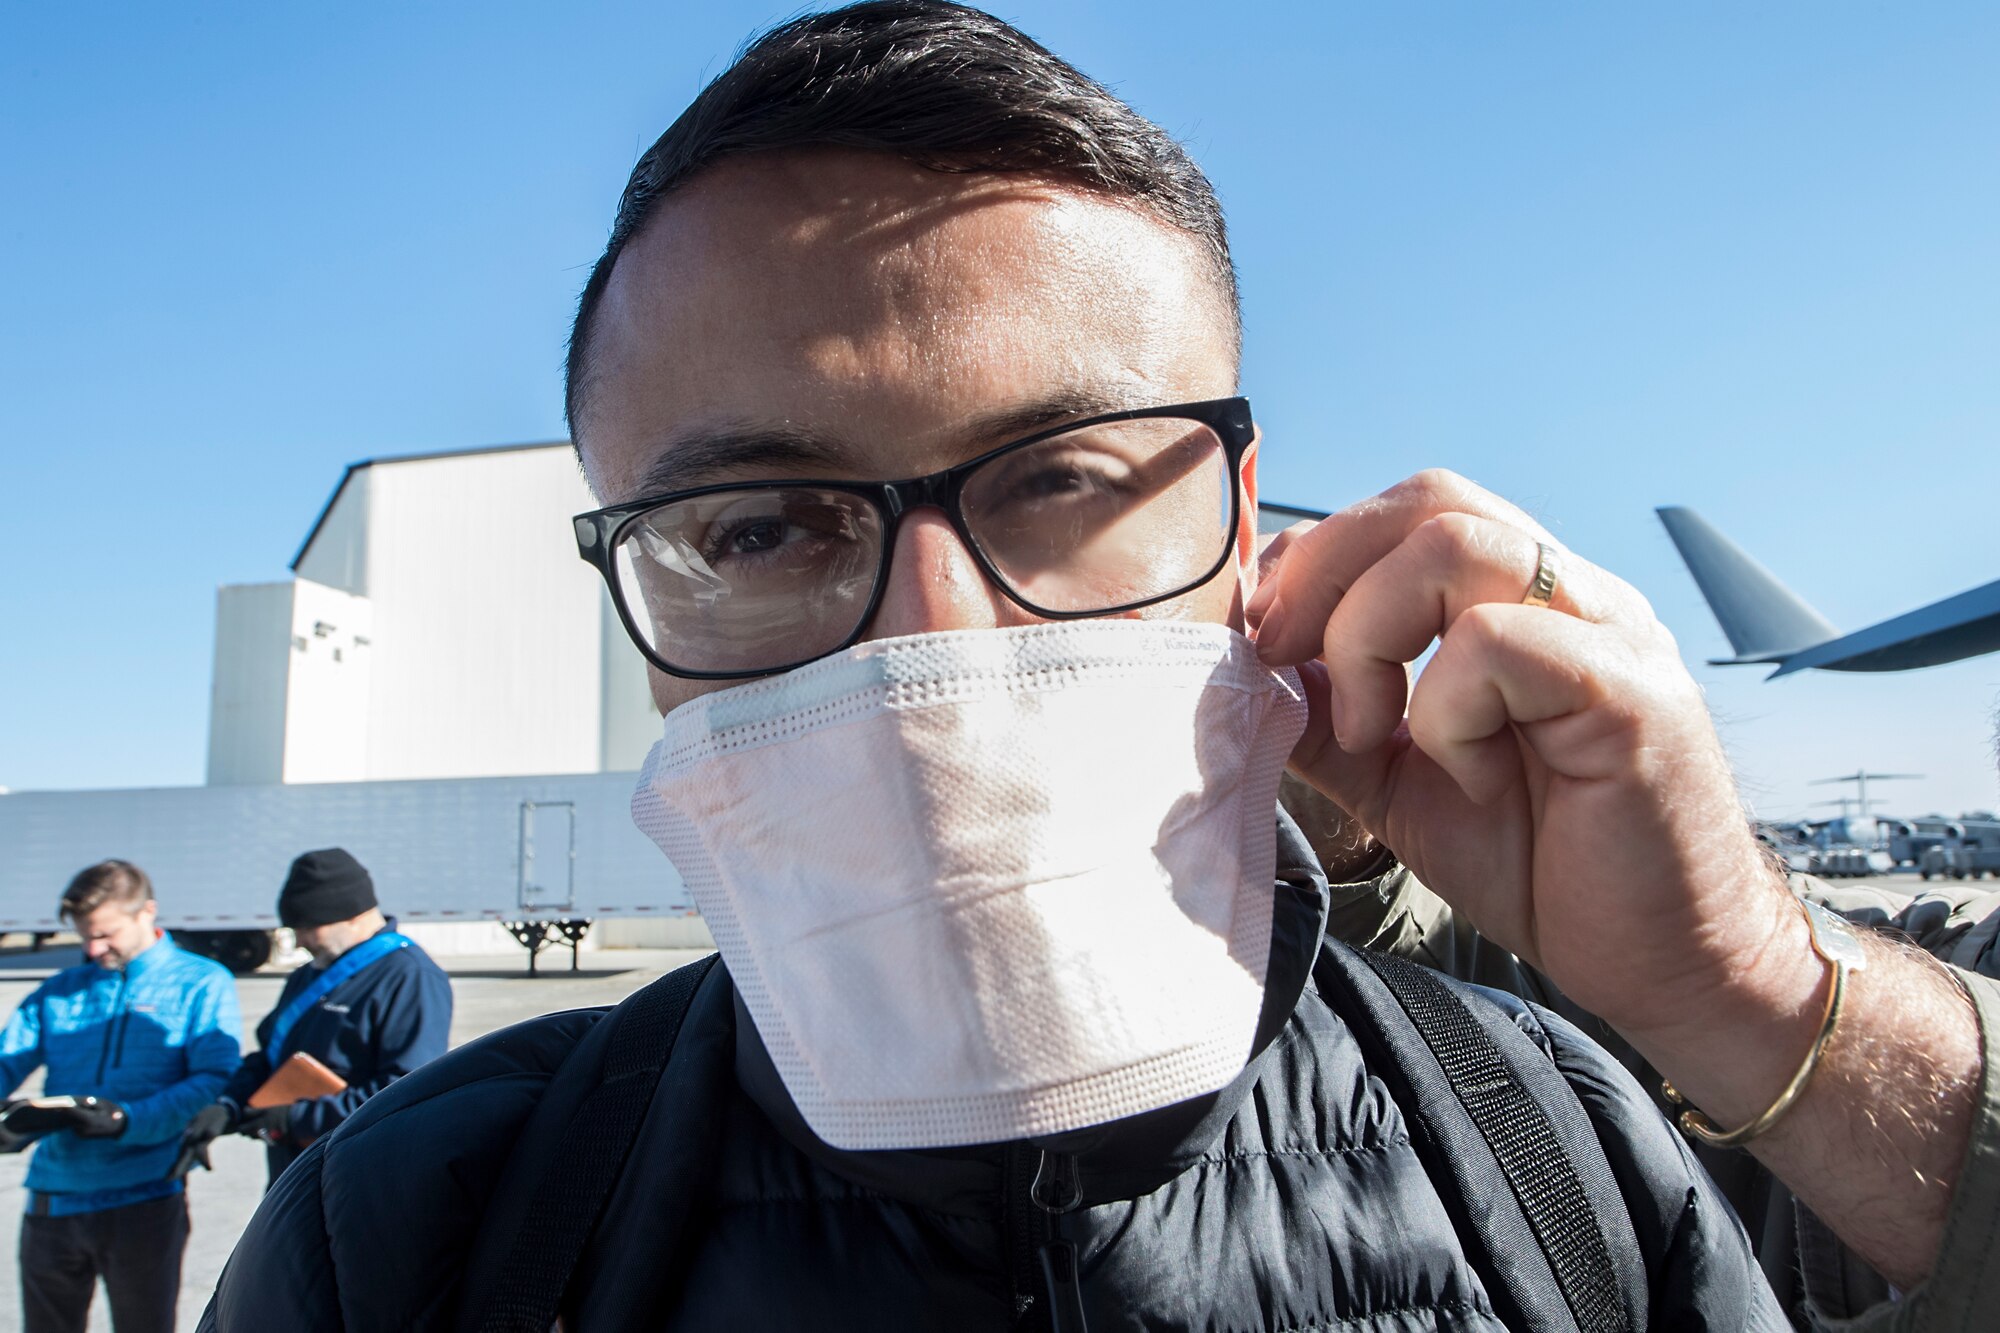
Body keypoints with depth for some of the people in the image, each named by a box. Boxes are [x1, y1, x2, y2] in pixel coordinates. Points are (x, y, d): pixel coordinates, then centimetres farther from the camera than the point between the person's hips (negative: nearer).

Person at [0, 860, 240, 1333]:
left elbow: (216, 1082, -12)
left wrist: (128, 1120, -23)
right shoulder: (58, 992, 14)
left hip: (142, 1200, -4)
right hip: (52, 1199, 4)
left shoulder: (202, 984, -2)